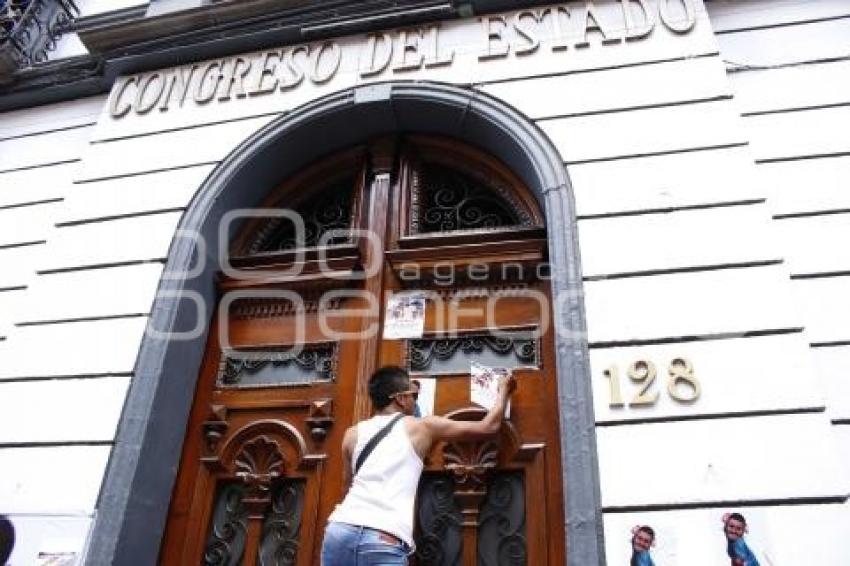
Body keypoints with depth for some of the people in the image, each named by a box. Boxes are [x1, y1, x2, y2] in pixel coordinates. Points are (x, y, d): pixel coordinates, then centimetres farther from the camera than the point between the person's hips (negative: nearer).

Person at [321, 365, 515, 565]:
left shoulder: (353, 433, 19)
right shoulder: (422, 427, 12)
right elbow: (488, 427, 18)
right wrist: (504, 391, 34)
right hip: (384, 541, -4)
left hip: (341, 529, 4)